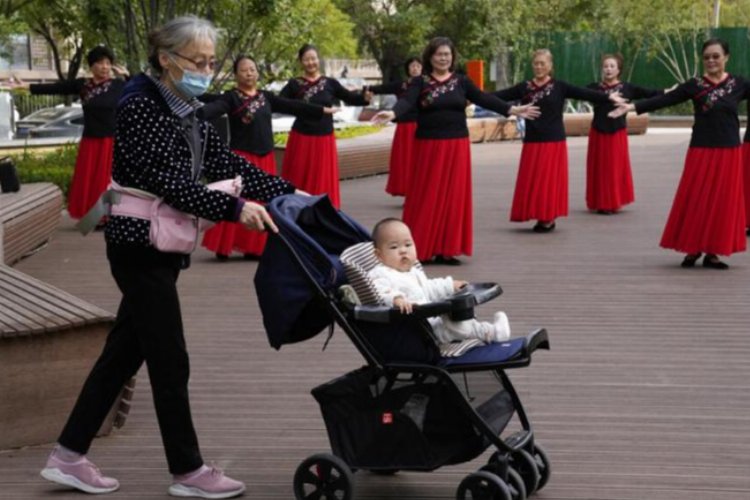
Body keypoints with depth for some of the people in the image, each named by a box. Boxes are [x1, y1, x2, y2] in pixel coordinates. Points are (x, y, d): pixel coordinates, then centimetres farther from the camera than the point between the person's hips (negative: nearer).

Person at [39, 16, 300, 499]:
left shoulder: (185, 112, 11)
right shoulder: (141, 107, -17)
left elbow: (226, 162, 8)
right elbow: (169, 181, -24)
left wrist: (287, 192, 1)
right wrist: (235, 210, -26)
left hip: (160, 245, 9)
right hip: (139, 245, -9)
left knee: (125, 351, 12)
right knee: (170, 360, -2)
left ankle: (69, 455, 20)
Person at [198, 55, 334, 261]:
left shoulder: (266, 97, 12)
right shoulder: (231, 98, -6)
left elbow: (292, 106, 19)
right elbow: (213, 108, -22)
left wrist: (321, 110, 24)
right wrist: (195, 114, -43)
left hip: (265, 157, 6)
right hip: (241, 156, -6)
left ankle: (254, 247, 16)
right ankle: (223, 247, -2)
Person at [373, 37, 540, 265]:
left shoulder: (461, 81, 7)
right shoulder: (420, 82, -1)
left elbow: (483, 98, 1)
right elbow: (407, 101, -16)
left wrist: (512, 110, -9)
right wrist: (392, 113, -38)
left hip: (457, 146, 3)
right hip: (429, 146, -3)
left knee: (453, 197, 4)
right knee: (428, 198, -3)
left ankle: (446, 250, 10)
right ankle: (422, 250, 2)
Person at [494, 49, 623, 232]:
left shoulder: (559, 87, -1)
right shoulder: (524, 88, 6)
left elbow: (584, 93, -9)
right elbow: (501, 95, 1)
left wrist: (608, 97, -20)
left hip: (554, 142, -3)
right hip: (532, 142, 3)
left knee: (550, 180, -2)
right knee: (531, 181, 3)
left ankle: (548, 218, 7)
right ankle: (541, 217, 12)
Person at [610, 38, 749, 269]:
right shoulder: (694, 85, -1)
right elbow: (664, 100, -6)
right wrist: (632, 106, -15)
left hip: (729, 152, 1)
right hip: (701, 151, -1)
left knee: (723, 202, 4)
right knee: (695, 200, -1)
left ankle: (712, 251, 13)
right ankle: (693, 248, 13)